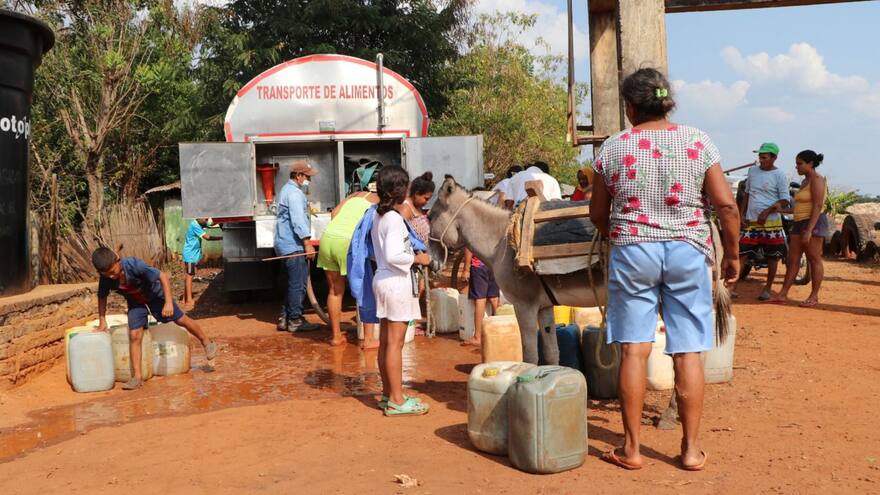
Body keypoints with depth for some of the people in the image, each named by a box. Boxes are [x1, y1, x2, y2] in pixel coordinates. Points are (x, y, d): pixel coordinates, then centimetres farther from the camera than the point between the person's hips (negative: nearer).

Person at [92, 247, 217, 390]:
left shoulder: (134, 265, -39)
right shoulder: (105, 279, -25)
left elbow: (163, 276, -36)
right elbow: (102, 297, -5)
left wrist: (169, 302, -40)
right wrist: (102, 321, -4)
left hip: (154, 293, -3)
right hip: (135, 301, 3)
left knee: (181, 319, 6)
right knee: (134, 335, -9)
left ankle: (207, 343, 28)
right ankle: (137, 377, -3)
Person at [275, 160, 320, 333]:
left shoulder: (287, 190, 20)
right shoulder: (295, 193, -14)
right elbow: (298, 220, -22)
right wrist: (308, 244, -23)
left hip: (286, 245, 11)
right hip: (294, 245, -11)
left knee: (294, 283, 16)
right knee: (298, 284, -5)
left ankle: (285, 318, 19)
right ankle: (295, 320, 1)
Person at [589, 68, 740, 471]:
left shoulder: (613, 148, 0)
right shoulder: (698, 142, 0)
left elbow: (597, 213, 7)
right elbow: (726, 204, -5)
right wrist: (732, 254, 7)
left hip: (632, 252, 0)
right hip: (688, 253, 1)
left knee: (634, 350, 5)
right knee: (687, 354, 6)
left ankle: (631, 448, 12)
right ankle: (691, 449, 14)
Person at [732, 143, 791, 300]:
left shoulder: (779, 175, -5)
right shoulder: (752, 171, 10)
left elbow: (785, 200, -8)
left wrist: (767, 212, -18)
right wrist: (742, 214, 11)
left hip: (771, 222, -4)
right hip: (751, 221, 4)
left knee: (773, 257, 5)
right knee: (741, 252, -3)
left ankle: (767, 289, 17)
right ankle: (732, 287, -2)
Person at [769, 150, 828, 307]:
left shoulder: (817, 180, -10)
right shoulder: (805, 181, 19)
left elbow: (818, 206, -18)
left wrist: (809, 230, -23)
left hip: (814, 223, -9)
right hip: (799, 223, 9)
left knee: (814, 259, -2)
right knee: (792, 259, 5)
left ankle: (814, 296, 4)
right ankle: (783, 294, 6)